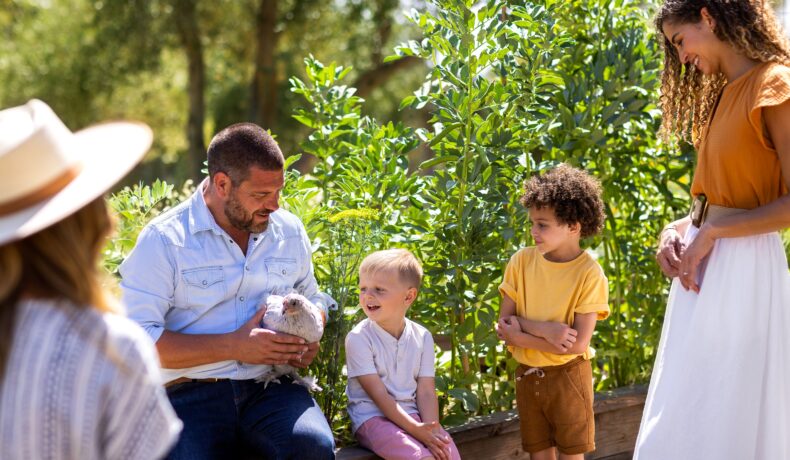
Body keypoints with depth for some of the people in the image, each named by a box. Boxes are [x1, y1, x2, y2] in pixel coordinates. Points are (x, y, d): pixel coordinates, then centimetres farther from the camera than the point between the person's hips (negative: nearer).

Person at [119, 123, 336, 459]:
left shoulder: (289, 231, 13)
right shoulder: (163, 240, -3)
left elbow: (312, 299, 31)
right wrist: (234, 346, -14)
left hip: (270, 390, 3)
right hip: (191, 394, -3)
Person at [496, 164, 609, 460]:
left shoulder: (589, 274, -15)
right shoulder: (521, 262, -5)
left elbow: (578, 343, -20)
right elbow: (504, 325, -7)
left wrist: (523, 330, -19)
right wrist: (544, 330, -22)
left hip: (567, 375, -3)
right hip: (528, 374, 4)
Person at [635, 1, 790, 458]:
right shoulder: (725, 94, 16)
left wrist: (710, 233, -16)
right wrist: (675, 230, -3)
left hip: (741, 265, -9)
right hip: (703, 262, 9)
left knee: (726, 419, -4)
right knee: (687, 417, 12)